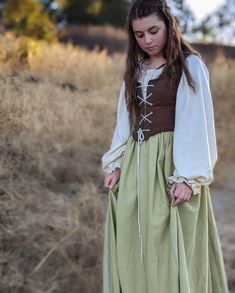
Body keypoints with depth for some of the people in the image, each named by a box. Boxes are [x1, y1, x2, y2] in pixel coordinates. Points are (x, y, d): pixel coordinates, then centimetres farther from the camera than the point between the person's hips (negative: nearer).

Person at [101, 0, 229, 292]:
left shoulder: (189, 65, -4)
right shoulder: (135, 70, 14)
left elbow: (196, 124, -10)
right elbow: (125, 121, 15)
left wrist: (188, 177, -18)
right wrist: (115, 165, 4)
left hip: (172, 162, -6)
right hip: (136, 164, 6)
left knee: (173, 246, -2)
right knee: (133, 245, 8)